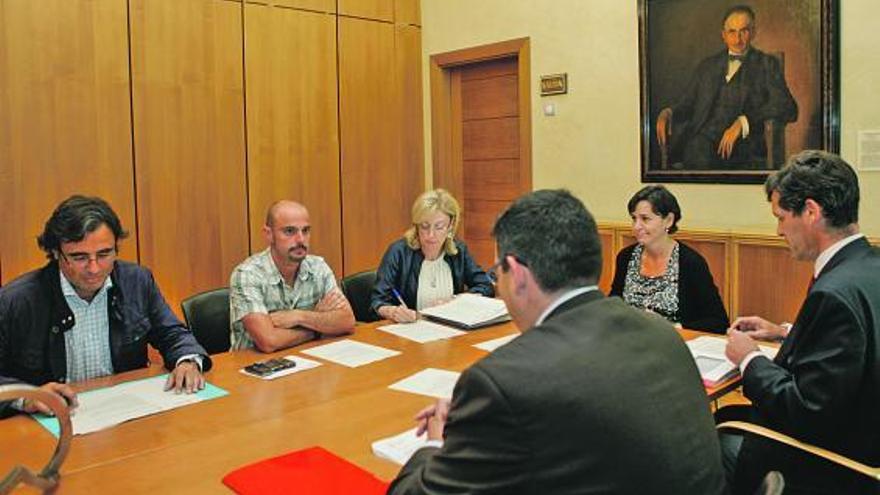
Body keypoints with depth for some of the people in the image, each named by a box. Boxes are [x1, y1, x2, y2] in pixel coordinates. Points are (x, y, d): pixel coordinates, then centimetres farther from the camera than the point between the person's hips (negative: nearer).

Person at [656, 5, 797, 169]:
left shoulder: (767, 64, 12)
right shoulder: (708, 66, 23)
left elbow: (788, 108, -2)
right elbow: (686, 104, 23)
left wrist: (743, 122, -18)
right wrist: (668, 112, -3)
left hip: (743, 143, -1)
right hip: (703, 139, 1)